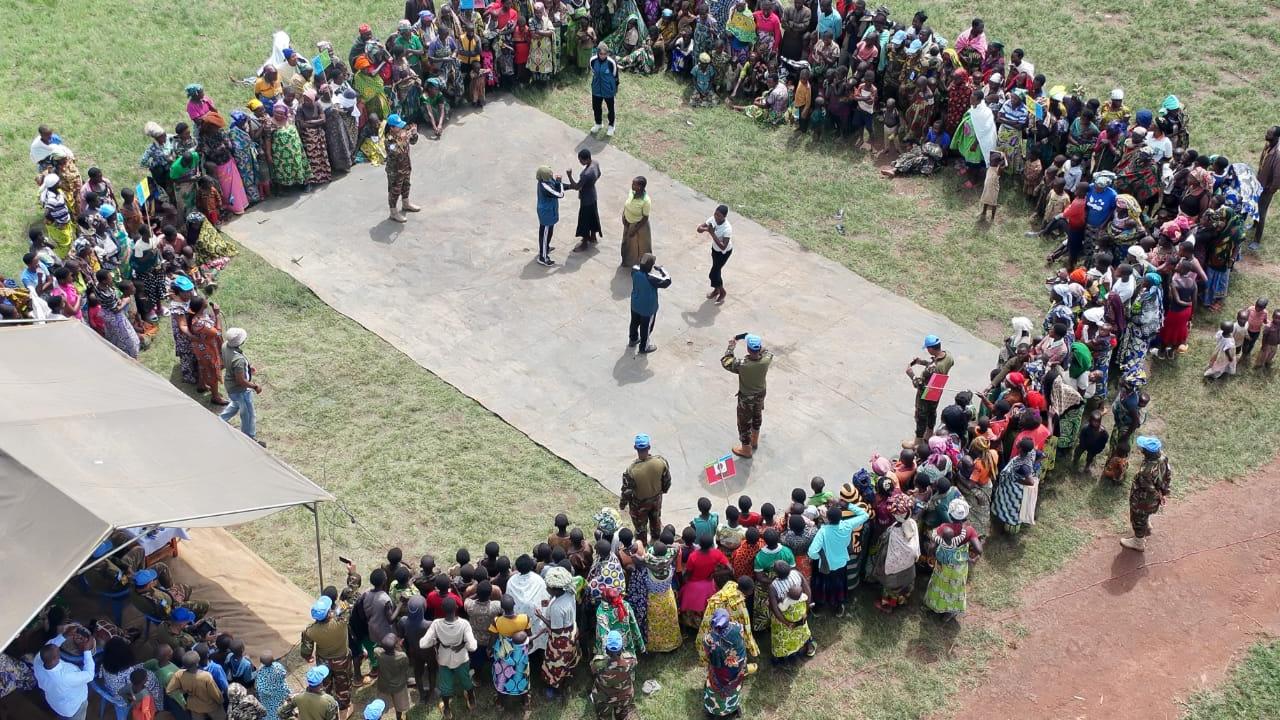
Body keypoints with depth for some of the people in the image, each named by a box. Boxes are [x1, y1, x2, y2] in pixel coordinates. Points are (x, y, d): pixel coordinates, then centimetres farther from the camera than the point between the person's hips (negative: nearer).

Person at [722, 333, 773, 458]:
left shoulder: (742, 365, -39)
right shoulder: (766, 360, -28)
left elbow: (725, 362, -20)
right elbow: (768, 353, -1)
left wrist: (731, 347, -10)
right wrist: (760, 345, 3)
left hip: (746, 398, -5)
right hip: (760, 395, 5)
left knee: (744, 423, 18)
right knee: (757, 417, 31)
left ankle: (746, 450, 36)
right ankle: (754, 441, 54)